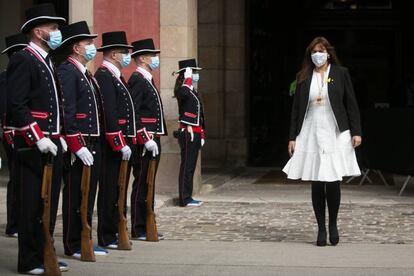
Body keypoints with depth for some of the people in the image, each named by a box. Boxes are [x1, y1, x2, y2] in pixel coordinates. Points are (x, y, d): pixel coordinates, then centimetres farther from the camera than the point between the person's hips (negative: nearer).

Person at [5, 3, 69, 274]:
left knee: (49, 202, 11)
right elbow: (16, 105, -18)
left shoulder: (48, 62, 17)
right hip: (34, 147, -9)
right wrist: (39, 139, -20)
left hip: (52, 144, 9)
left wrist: (59, 137, 14)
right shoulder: (23, 60, -11)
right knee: (33, 204, -3)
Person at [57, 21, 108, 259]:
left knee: (89, 195, 13)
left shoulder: (86, 74, 19)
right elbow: (67, 112, -18)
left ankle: (84, 241, 20)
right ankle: (73, 246, 4)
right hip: (79, 147, -9)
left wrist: (98, 145, 15)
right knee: (75, 197, -2)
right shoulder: (67, 72, -11)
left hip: (94, 145, 9)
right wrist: (78, 146, -21)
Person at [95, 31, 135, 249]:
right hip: (113, 146, -10)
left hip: (122, 144, 10)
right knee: (110, 190, -4)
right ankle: (106, 238, 1)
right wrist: (121, 144, -21)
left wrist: (128, 142, 16)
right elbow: (109, 114, -21)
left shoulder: (115, 76, 18)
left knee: (118, 189, 13)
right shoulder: (104, 76, -14)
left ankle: (115, 233, 20)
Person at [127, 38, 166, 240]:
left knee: (147, 184, 13)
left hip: (152, 141, 10)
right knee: (142, 185, -5)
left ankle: (146, 226, 19)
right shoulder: (137, 80, -12)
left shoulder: (147, 80, 19)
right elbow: (133, 114, -20)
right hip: (145, 142, -10)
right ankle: (138, 230, -1)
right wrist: (146, 139, -23)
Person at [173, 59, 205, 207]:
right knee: (187, 166, -6)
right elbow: (183, 93, -41)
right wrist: (188, 79, -26)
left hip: (193, 134, 10)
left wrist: (200, 135, 23)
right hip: (188, 133, -10)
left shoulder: (192, 91, 18)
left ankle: (186, 197, 17)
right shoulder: (183, 90, -12)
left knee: (189, 166, 12)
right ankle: (185, 199, -3)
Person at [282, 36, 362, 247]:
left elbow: (351, 104, 3)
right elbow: (296, 108, 10)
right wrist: (292, 137, 6)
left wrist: (356, 132, -4)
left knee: (333, 181, -4)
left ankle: (333, 225, 15)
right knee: (317, 184, 2)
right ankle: (321, 228, 10)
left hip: (335, 134, -2)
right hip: (311, 135, 2)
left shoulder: (340, 73, 3)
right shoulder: (304, 77, 8)